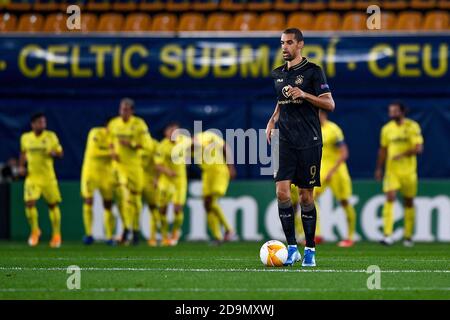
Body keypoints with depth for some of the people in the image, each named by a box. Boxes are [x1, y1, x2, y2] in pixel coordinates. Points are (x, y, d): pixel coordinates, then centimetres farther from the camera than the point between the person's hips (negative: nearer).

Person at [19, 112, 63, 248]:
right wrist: (21, 166, 6)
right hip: (32, 176, 1)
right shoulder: (25, 138, 5)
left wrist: (53, 153, -18)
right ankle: (35, 231, 7)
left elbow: (60, 153, 4)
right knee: (29, 203, -14)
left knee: (53, 204, 3)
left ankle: (56, 235, 17)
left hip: (48, 176, -1)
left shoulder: (51, 136, -1)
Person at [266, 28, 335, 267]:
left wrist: (304, 94, -17)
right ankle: (292, 248, -5)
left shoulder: (313, 71, -3)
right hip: (285, 141, 4)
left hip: (309, 142, -4)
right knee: (282, 191, -11)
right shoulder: (278, 74, 13)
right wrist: (273, 120, 11)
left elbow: (329, 104, -6)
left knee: (306, 195, 0)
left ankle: (310, 250, 11)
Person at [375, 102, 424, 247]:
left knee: (408, 202, 7)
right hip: (391, 170, 2)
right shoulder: (387, 128, 6)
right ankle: (388, 236, -21)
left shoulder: (412, 126, -5)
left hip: (408, 171, -2)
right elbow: (383, 150, 15)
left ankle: (408, 236, 18)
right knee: (390, 198, -14)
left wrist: (403, 154, -24)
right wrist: (379, 169, 14)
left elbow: (419, 148, -12)